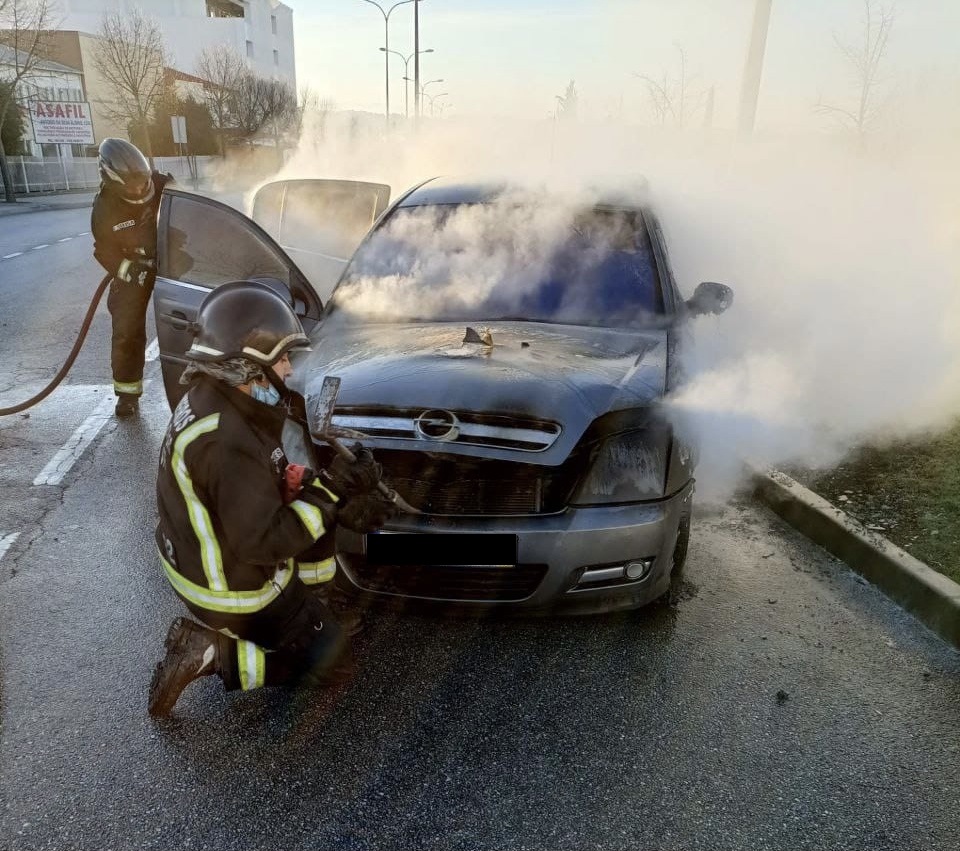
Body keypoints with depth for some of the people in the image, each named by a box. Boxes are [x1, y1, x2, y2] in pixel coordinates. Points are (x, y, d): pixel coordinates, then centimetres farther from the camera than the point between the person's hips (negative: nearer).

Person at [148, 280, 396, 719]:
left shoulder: (210, 399, -5)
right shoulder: (226, 444, -35)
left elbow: (268, 482, 4)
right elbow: (263, 542, -31)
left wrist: (331, 488, -6)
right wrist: (328, 493, -23)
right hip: (233, 590, -8)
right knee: (330, 660, 7)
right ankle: (211, 653, 0)